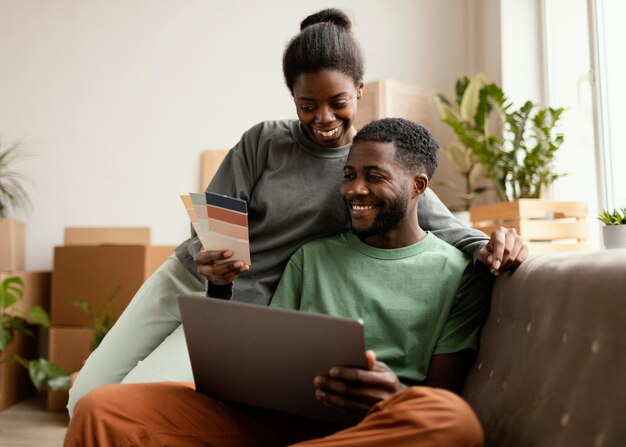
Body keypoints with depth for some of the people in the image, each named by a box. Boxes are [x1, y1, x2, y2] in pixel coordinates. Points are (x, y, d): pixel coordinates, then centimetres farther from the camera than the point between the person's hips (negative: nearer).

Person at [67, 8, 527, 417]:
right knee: (84, 400, 7)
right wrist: (208, 262, -29)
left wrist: (488, 245, -33)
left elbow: (447, 228, -11)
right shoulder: (264, 141, -6)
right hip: (186, 280, 3)